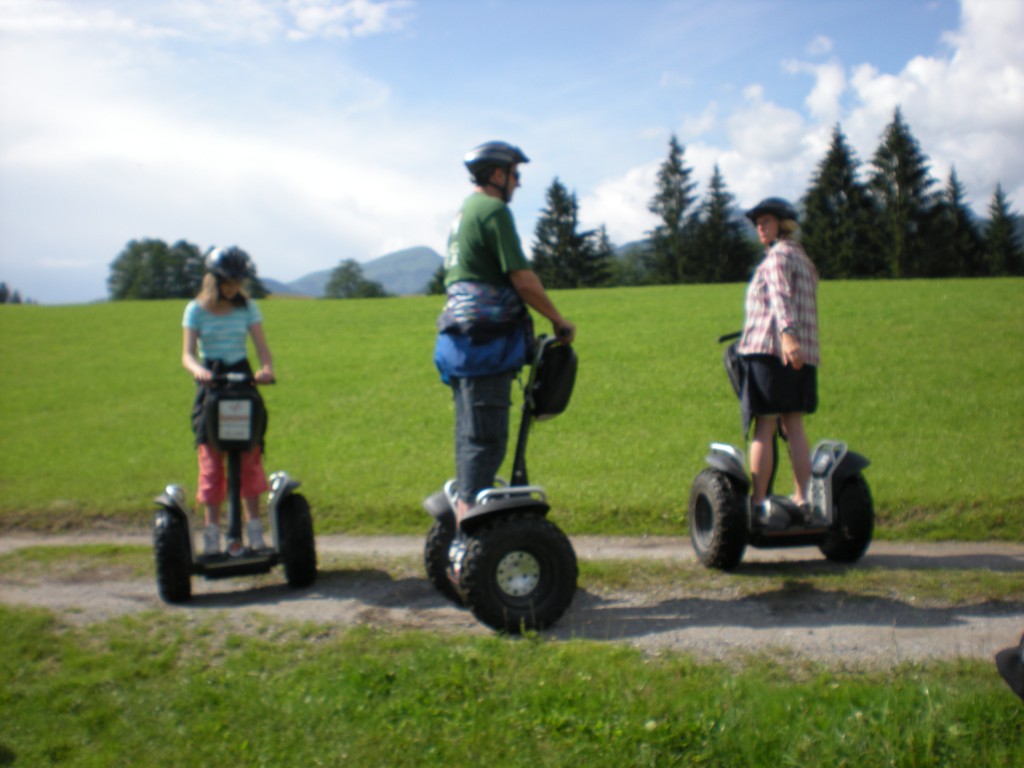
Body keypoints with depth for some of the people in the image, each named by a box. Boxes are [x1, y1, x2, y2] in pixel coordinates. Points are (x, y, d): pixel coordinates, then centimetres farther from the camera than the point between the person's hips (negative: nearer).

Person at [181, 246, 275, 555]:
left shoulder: (247, 307, 4)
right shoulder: (196, 310, 0)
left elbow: (261, 345, -5)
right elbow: (187, 353, -8)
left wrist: (267, 367, -28)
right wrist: (198, 370, -31)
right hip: (210, 384, -1)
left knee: (250, 457, -1)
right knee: (211, 460, -1)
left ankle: (254, 531, 6)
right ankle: (212, 534, 5)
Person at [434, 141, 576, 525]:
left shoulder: (464, 213, 22)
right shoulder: (493, 210, -9)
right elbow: (523, 280, -15)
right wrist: (559, 322, -4)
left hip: (460, 335, 10)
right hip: (487, 338, -10)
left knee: (470, 435, 14)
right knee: (487, 439, -10)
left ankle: (463, 521, 20)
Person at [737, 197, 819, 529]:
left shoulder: (779, 255, -3)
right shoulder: (804, 260, 25)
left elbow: (781, 296, -21)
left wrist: (786, 334, -35)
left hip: (771, 351, -9)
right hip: (803, 355, 9)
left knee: (764, 428, -7)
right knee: (793, 427, 10)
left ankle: (758, 502, -7)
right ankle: (801, 499, 9)